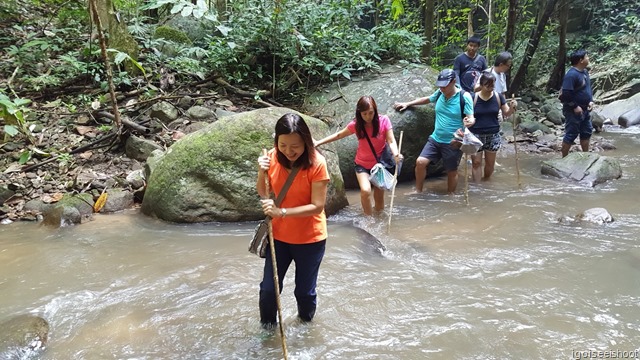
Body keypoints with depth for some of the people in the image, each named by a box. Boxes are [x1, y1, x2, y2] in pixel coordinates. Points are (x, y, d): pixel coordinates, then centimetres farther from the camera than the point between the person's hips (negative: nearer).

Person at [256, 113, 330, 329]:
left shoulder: (316, 163, -21)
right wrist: (261, 173, -17)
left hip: (309, 239, -3)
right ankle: (267, 327, 35)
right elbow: (264, 194, 2)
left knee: (305, 291, 13)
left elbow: (317, 206, -21)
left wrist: (281, 212, -30)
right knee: (268, 287, 7)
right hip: (278, 235, 3)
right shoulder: (272, 157, -8)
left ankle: (306, 323, 44)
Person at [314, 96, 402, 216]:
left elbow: (391, 141, -20)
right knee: (365, 191, -25)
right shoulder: (356, 125, -15)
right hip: (362, 164, 0)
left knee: (379, 197, 11)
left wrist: (396, 154, -42)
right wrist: (318, 142, -5)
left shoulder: (384, 120, -18)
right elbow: (338, 135, -1)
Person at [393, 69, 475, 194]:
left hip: (453, 143, -4)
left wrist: (469, 122, -41)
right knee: (420, 162, -8)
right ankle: (418, 191, 10)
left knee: (452, 172, 8)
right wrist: (407, 104, 20)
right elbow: (427, 99, 22)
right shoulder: (440, 93, 1)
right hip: (435, 139, 5)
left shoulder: (464, 96, -14)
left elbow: (471, 118, -16)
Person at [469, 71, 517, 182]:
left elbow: (506, 113, 5)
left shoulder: (498, 96, -3)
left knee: (490, 163, 15)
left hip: (493, 135, 3)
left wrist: (512, 107, -17)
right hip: (476, 135, -3)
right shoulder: (474, 98, -10)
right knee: (476, 162, 2)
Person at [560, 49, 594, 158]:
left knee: (587, 132, 16)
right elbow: (566, 94, -25)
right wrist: (575, 107, -21)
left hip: (585, 110, 10)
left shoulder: (585, 71, 8)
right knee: (571, 135, -2)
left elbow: (588, 88, 19)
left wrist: (591, 101, 5)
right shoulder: (572, 74, -21)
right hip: (573, 111, -9)